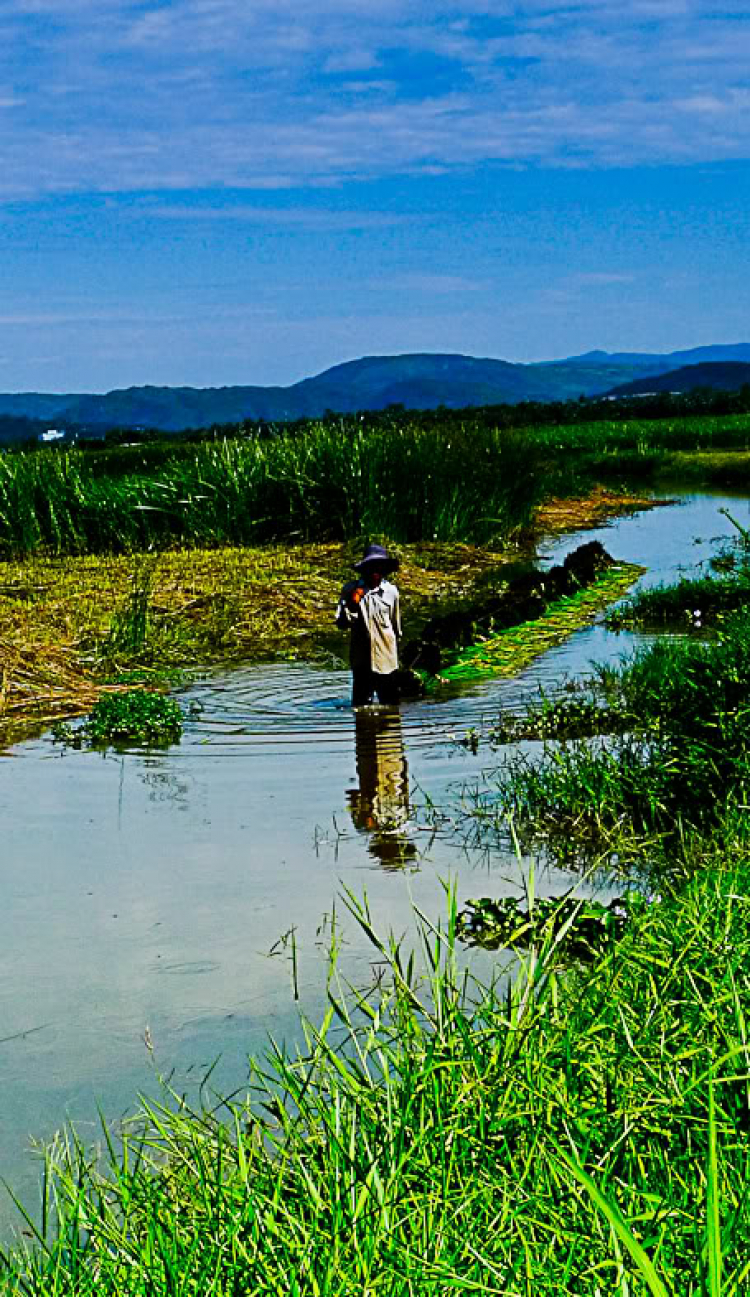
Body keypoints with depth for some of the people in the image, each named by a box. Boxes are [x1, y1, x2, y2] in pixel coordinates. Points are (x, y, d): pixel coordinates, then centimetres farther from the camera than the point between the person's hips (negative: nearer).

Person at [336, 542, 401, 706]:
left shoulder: (391, 591, 2)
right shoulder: (351, 590, -2)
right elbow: (341, 624, -3)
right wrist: (352, 605, -20)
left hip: (387, 661, 1)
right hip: (362, 660, -1)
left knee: (391, 706, 5)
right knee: (361, 706, 2)